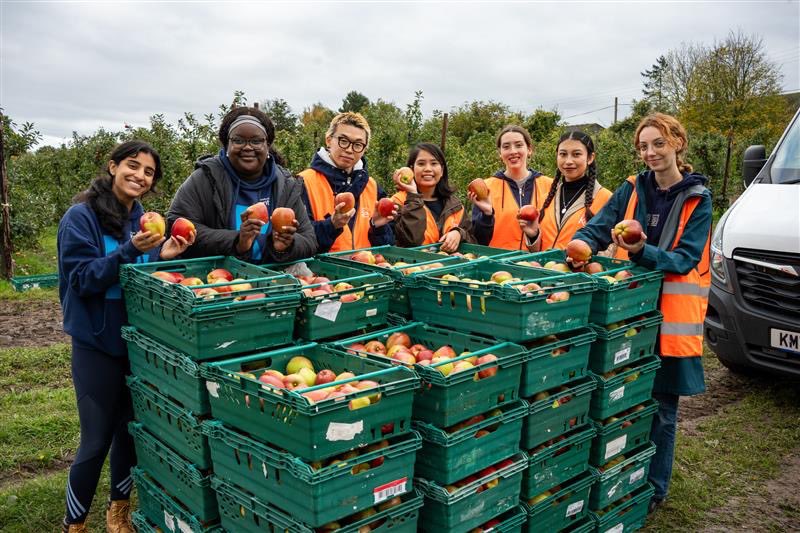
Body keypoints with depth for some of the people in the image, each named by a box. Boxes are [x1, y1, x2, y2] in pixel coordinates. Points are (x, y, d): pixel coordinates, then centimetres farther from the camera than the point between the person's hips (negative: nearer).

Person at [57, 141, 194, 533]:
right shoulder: (81, 216, -11)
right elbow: (82, 279, -18)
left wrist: (162, 256, -11)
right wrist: (130, 250, -29)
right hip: (97, 342, -5)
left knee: (132, 428, 14)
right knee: (97, 439, 1)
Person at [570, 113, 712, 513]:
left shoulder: (698, 198, -2)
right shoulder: (632, 190, 7)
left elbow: (686, 259, -11)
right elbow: (594, 229, -1)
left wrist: (642, 251, -30)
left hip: (670, 315, -2)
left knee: (660, 406, 7)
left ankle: (653, 488, 26)